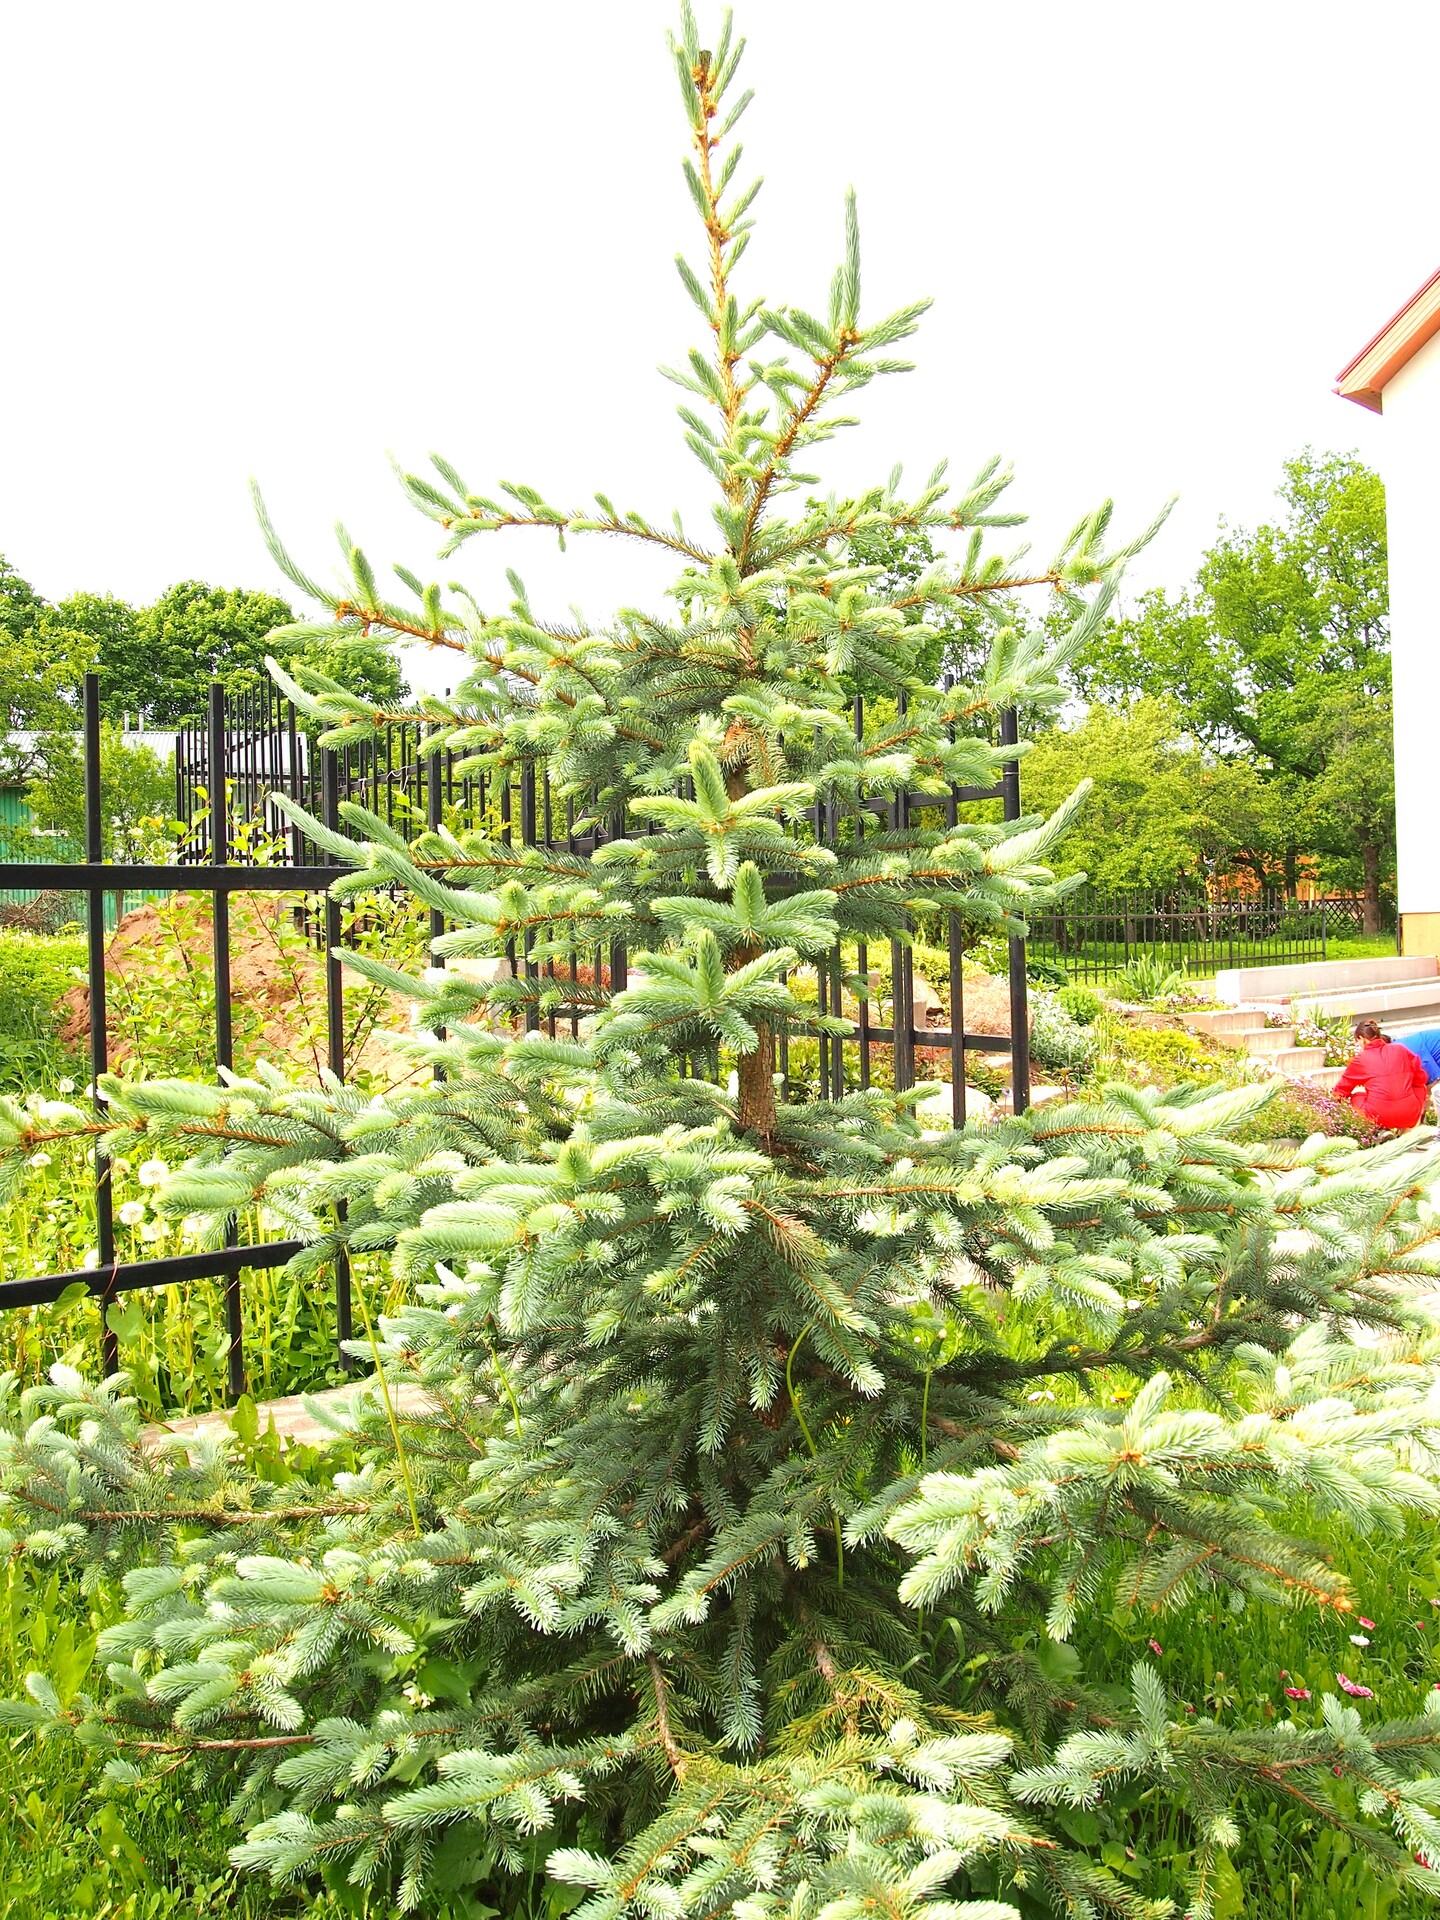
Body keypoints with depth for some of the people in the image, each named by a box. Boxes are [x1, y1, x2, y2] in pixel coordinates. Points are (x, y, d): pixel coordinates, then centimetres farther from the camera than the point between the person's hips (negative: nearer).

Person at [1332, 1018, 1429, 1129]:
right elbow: (1421, 1078, 14)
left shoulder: (1361, 1059, 1)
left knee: (1357, 1096, 27)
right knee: (1421, 1086, 31)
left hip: (1379, 1118, -2)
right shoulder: (1401, 1050, 5)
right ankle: (1414, 1125, 20)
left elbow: (1342, 1088, 12)